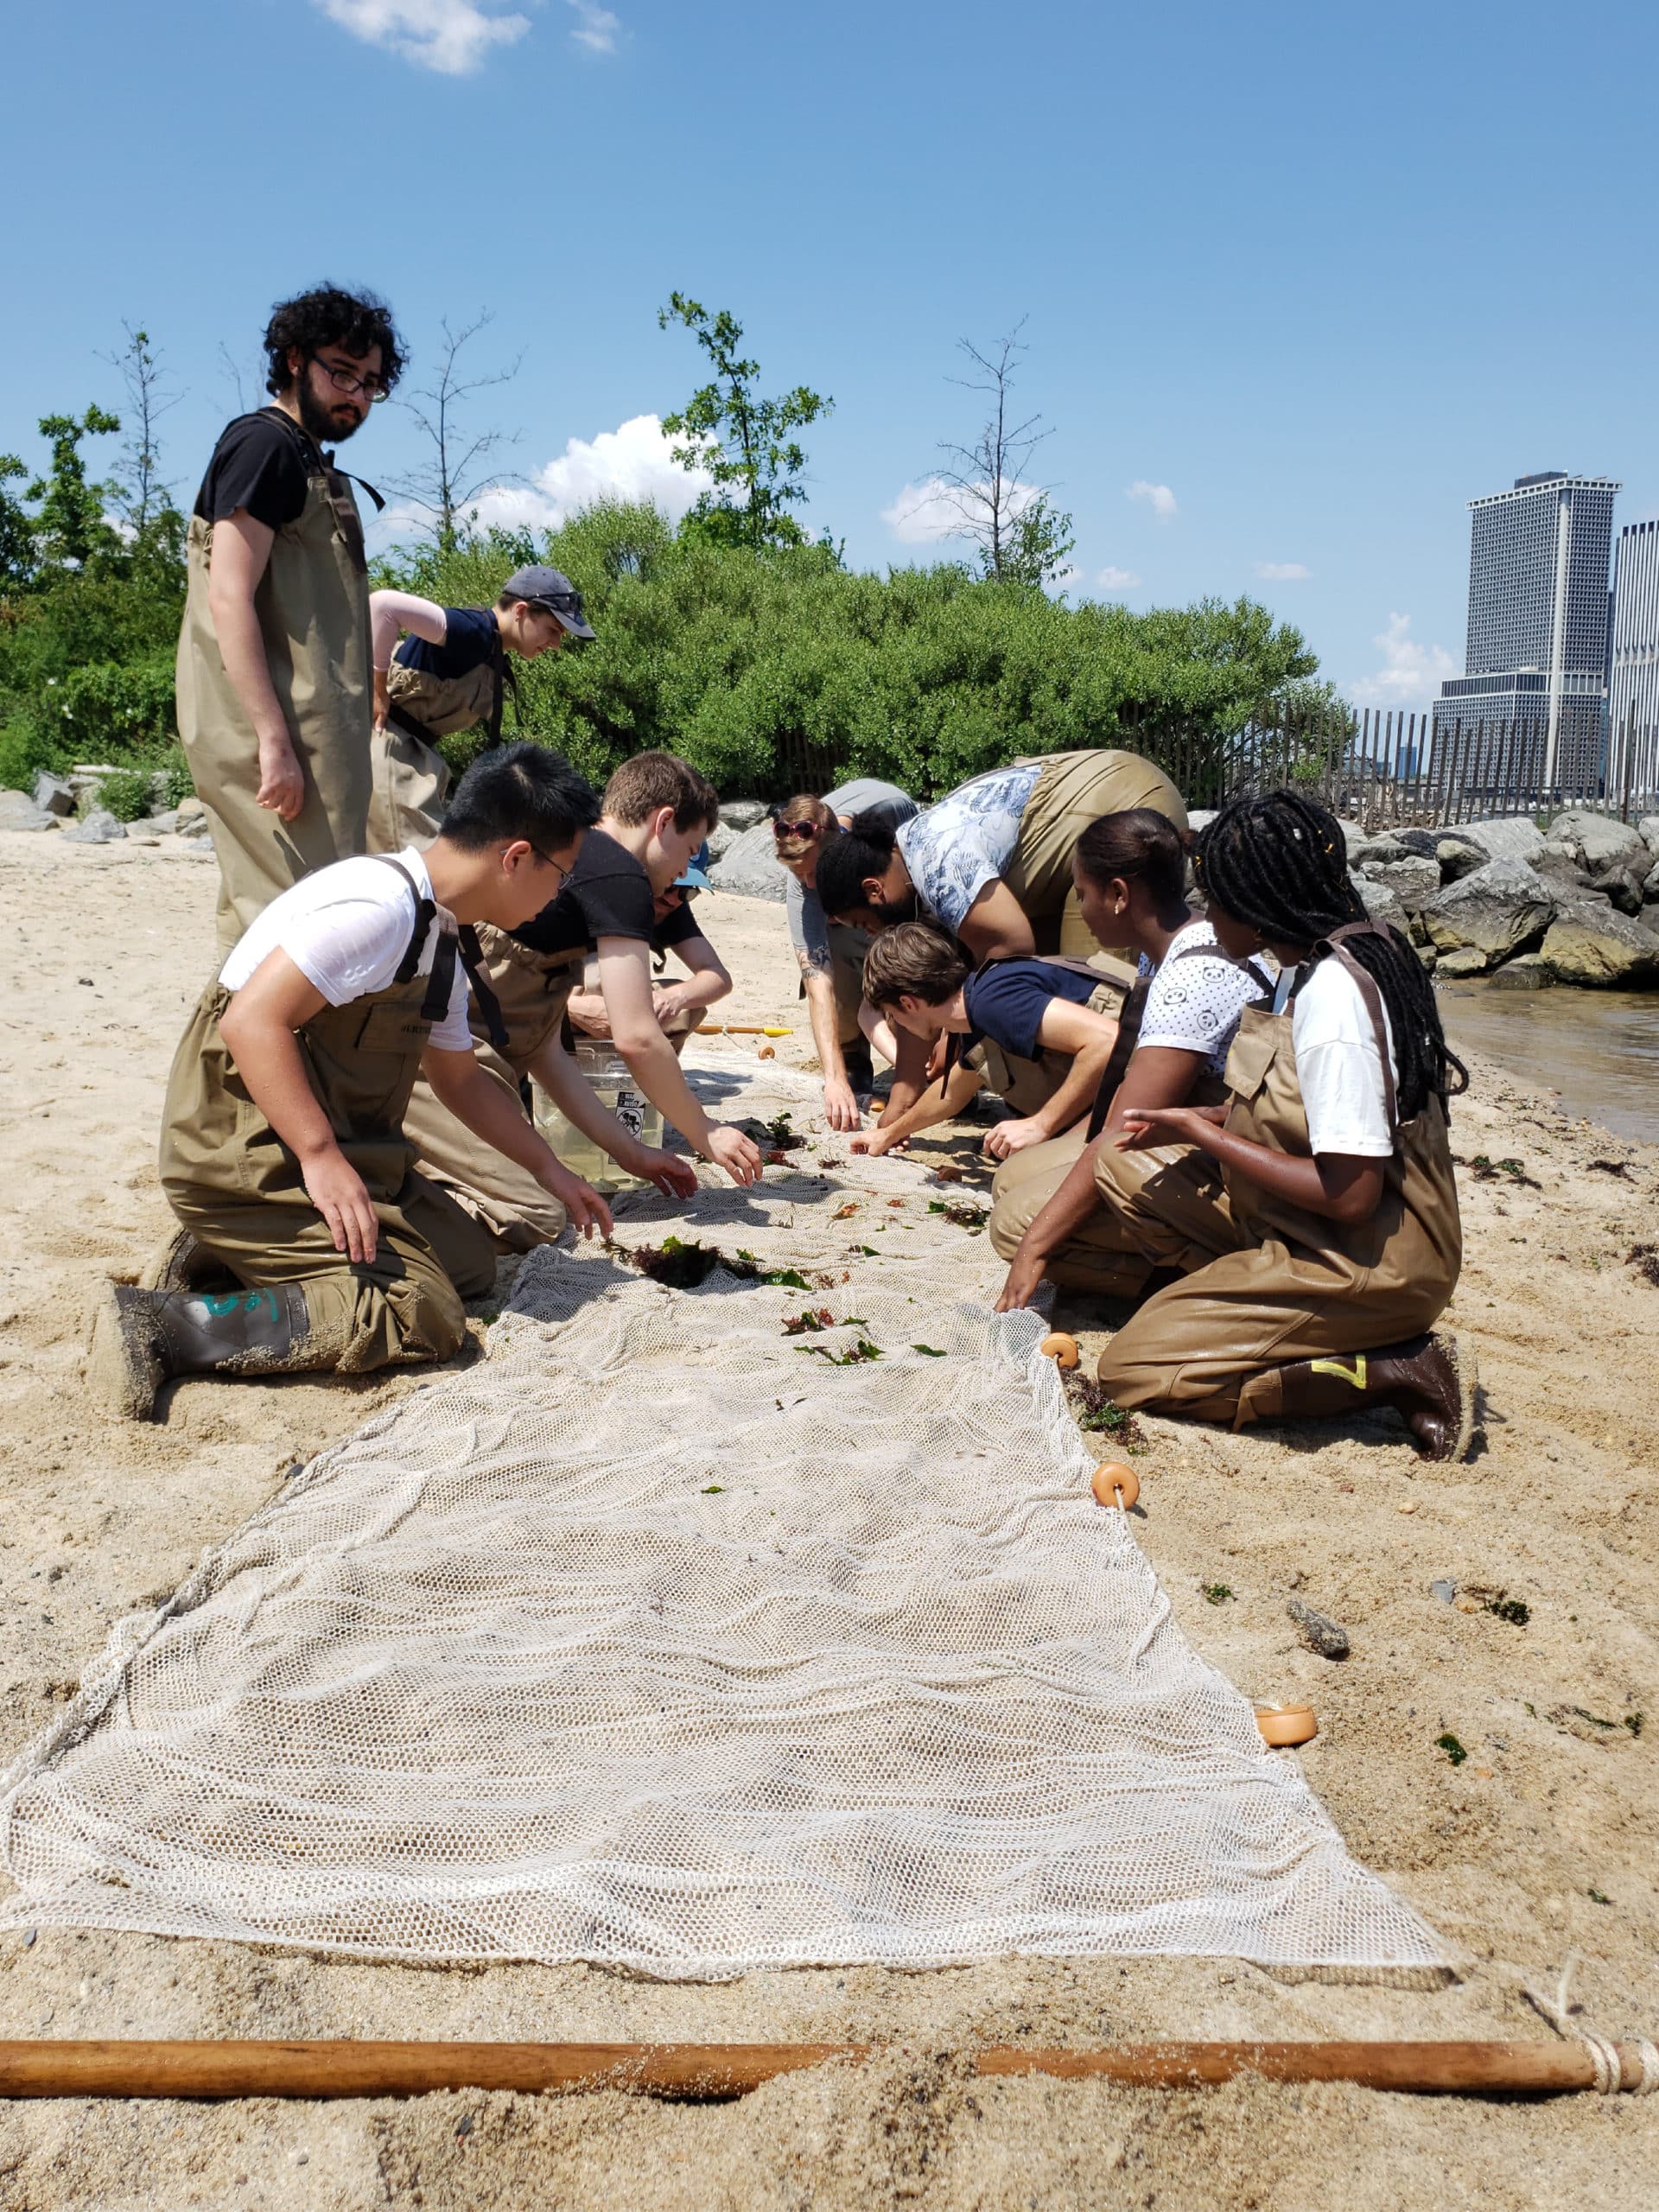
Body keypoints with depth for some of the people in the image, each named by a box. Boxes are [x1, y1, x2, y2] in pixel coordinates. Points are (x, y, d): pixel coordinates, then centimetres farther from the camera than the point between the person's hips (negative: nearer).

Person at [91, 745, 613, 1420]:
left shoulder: (439, 945, 12)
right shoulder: (378, 904, -21)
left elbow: (459, 1078, 25)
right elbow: (252, 1021, -27)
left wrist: (551, 1172, 28)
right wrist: (321, 1156, -30)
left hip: (336, 1148, 10)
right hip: (247, 1154, -10)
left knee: (470, 1262, 10)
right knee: (420, 1311, -18)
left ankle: (224, 1256, 10)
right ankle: (159, 1321, -17)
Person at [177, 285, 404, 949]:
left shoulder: (313, 466, 22)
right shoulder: (264, 445, -6)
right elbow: (229, 600, -16)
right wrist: (274, 739, -22)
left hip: (316, 733, 9)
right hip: (280, 732, -9)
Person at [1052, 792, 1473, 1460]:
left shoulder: (1331, 993, -25)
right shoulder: (1315, 966, 5)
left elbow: (1350, 1195, -26)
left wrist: (1206, 1135, -16)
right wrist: (1193, 1124, 4)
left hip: (1367, 1263, -10)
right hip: (1310, 1230, 10)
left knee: (1131, 1371, -11)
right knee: (1125, 1172, 8)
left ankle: (1395, 1371, -8)